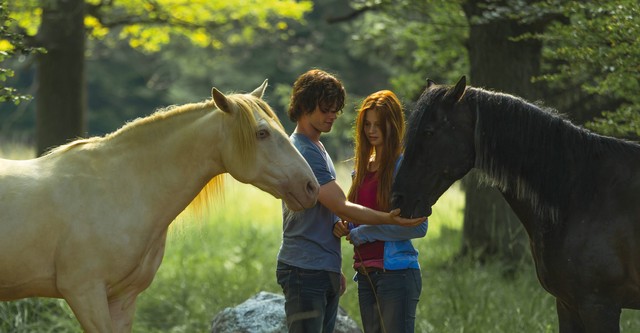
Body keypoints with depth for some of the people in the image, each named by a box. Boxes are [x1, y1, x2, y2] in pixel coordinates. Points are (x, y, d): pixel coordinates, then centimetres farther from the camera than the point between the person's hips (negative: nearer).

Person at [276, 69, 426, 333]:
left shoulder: (316, 148, 19)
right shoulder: (304, 152, -15)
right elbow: (342, 208, -22)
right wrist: (389, 219, -30)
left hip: (324, 271, 10)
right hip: (304, 272, -10)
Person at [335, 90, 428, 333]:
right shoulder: (361, 169, 15)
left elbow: (419, 226, -16)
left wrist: (364, 232, -14)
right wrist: (345, 228, 3)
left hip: (396, 274, -8)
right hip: (365, 275, 8)